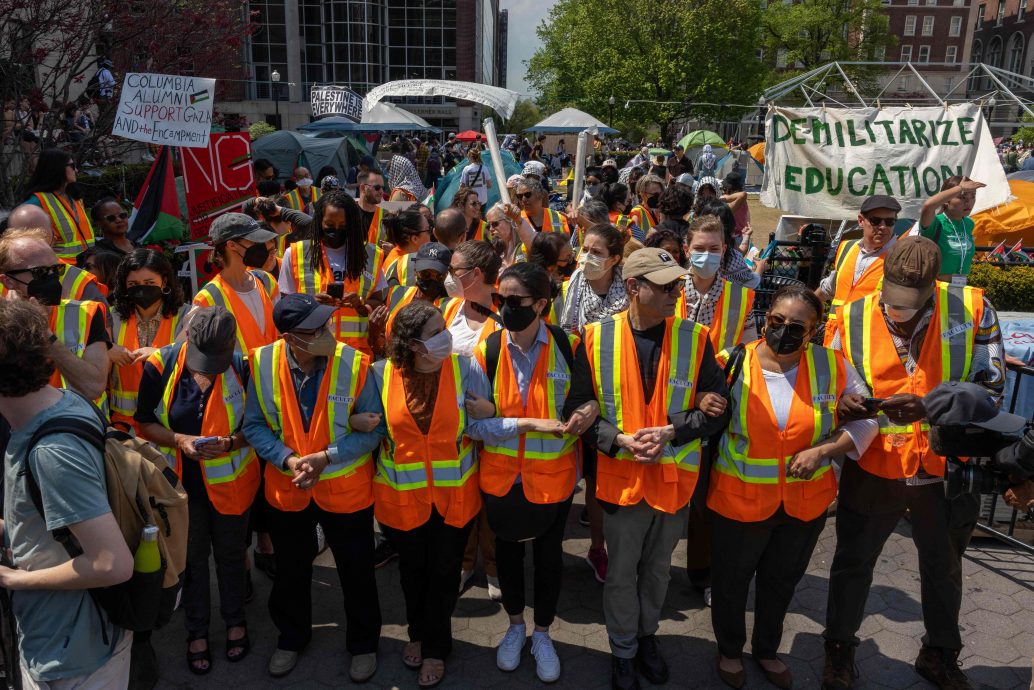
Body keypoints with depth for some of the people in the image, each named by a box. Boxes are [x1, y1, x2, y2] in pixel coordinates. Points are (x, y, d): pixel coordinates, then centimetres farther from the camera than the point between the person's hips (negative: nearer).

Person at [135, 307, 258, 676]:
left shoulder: (241, 367, -17)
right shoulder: (159, 365, -15)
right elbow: (144, 423, -6)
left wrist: (230, 443, -26)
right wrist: (179, 441, -23)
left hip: (230, 481, 0)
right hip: (181, 482, 1)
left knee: (230, 554, 17)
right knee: (191, 557, 15)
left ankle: (235, 621, 40)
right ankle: (197, 631, 35)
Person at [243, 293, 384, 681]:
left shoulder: (355, 365, -20)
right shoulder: (262, 364, -14)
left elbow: (372, 429, -14)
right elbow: (254, 425, -6)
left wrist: (326, 457, -23)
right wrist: (287, 459, -19)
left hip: (346, 490, -2)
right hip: (286, 490, 2)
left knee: (356, 573, 15)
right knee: (290, 572, 23)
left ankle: (363, 643, 41)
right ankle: (292, 637, 50)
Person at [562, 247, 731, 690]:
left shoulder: (695, 339, -8)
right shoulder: (596, 339, -11)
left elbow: (718, 410, -4)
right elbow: (577, 411, -6)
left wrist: (671, 431, -19)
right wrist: (620, 439, -20)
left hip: (675, 478, 2)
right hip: (620, 478, -1)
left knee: (658, 569, 22)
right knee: (621, 573, 16)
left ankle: (647, 634, 48)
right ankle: (623, 651, 40)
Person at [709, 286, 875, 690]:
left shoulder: (832, 366, -10)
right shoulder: (732, 365, -15)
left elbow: (866, 419, -2)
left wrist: (822, 451, -16)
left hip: (806, 502, 2)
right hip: (738, 501, -2)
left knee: (782, 581, 25)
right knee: (731, 580, 18)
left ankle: (767, 650, 52)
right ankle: (729, 650, 47)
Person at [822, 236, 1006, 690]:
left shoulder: (972, 309, -13)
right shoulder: (852, 319, -11)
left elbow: (990, 388, -13)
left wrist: (929, 407, -29)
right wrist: (850, 408, -23)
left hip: (946, 466, 1)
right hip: (874, 466, -1)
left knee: (944, 566, 23)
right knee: (853, 560, 13)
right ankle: (840, 648, 38)